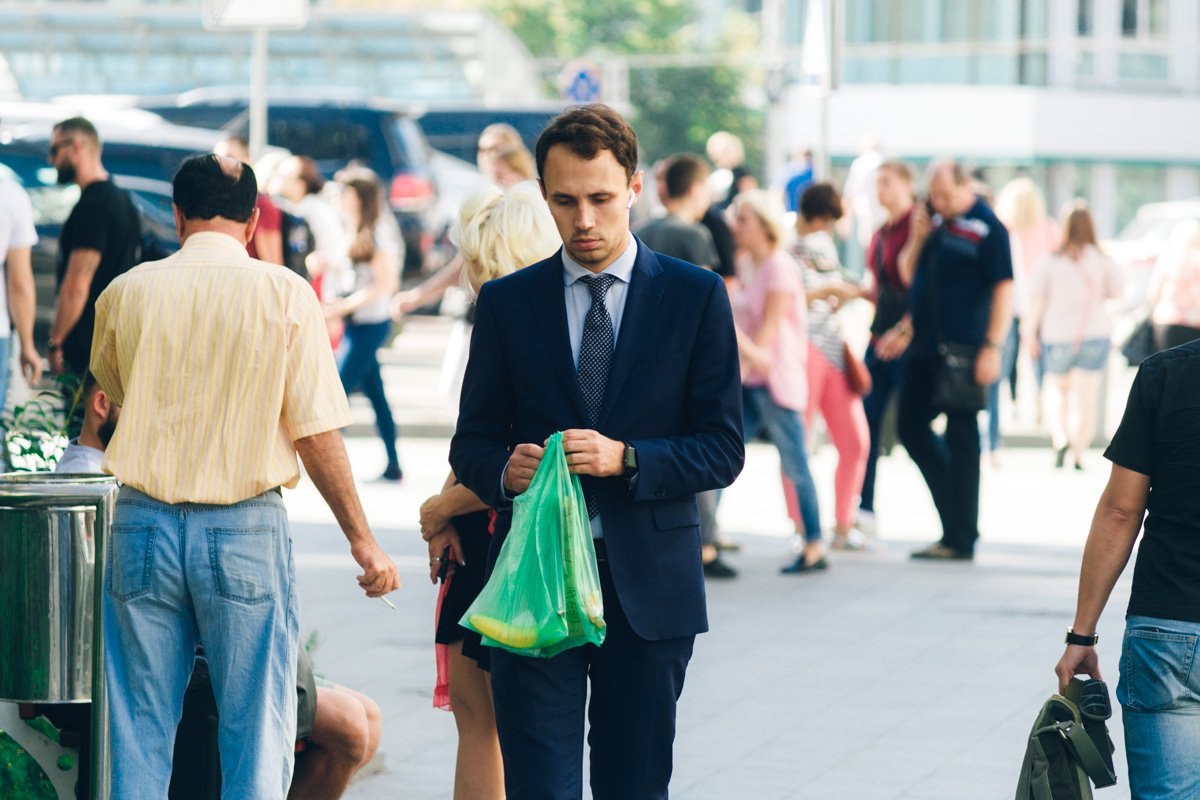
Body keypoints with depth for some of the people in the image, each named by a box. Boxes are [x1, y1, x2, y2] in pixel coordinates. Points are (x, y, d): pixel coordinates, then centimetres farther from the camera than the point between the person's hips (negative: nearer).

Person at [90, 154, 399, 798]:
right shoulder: (285, 294, -4)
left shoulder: (126, 293, 3)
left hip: (144, 523, 2)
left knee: (138, 740, 8)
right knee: (257, 739, 4)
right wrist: (363, 540, 1)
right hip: (246, 528, -2)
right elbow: (316, 433, -6)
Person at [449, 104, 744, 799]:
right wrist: (504, 469, -14)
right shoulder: (508, 302, 7)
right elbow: (472, 442, 10)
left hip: (648, 585, 0)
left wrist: (626, 458, -17)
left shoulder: (696, 297, 3)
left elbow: (723, 450, 0)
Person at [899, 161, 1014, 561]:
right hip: (925, 348, 8)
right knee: (911, 426, 9)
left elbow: (1003, 289, -13)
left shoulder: (987, 228, -8)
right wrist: (918, 239, 6)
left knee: (960, 438, -4)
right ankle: (954, 509, 21)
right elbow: (913, 278, 23)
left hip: (963, 349, -8)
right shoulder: (936, 222, 14)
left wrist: (992, 347, -20)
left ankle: (961, 538, 1)